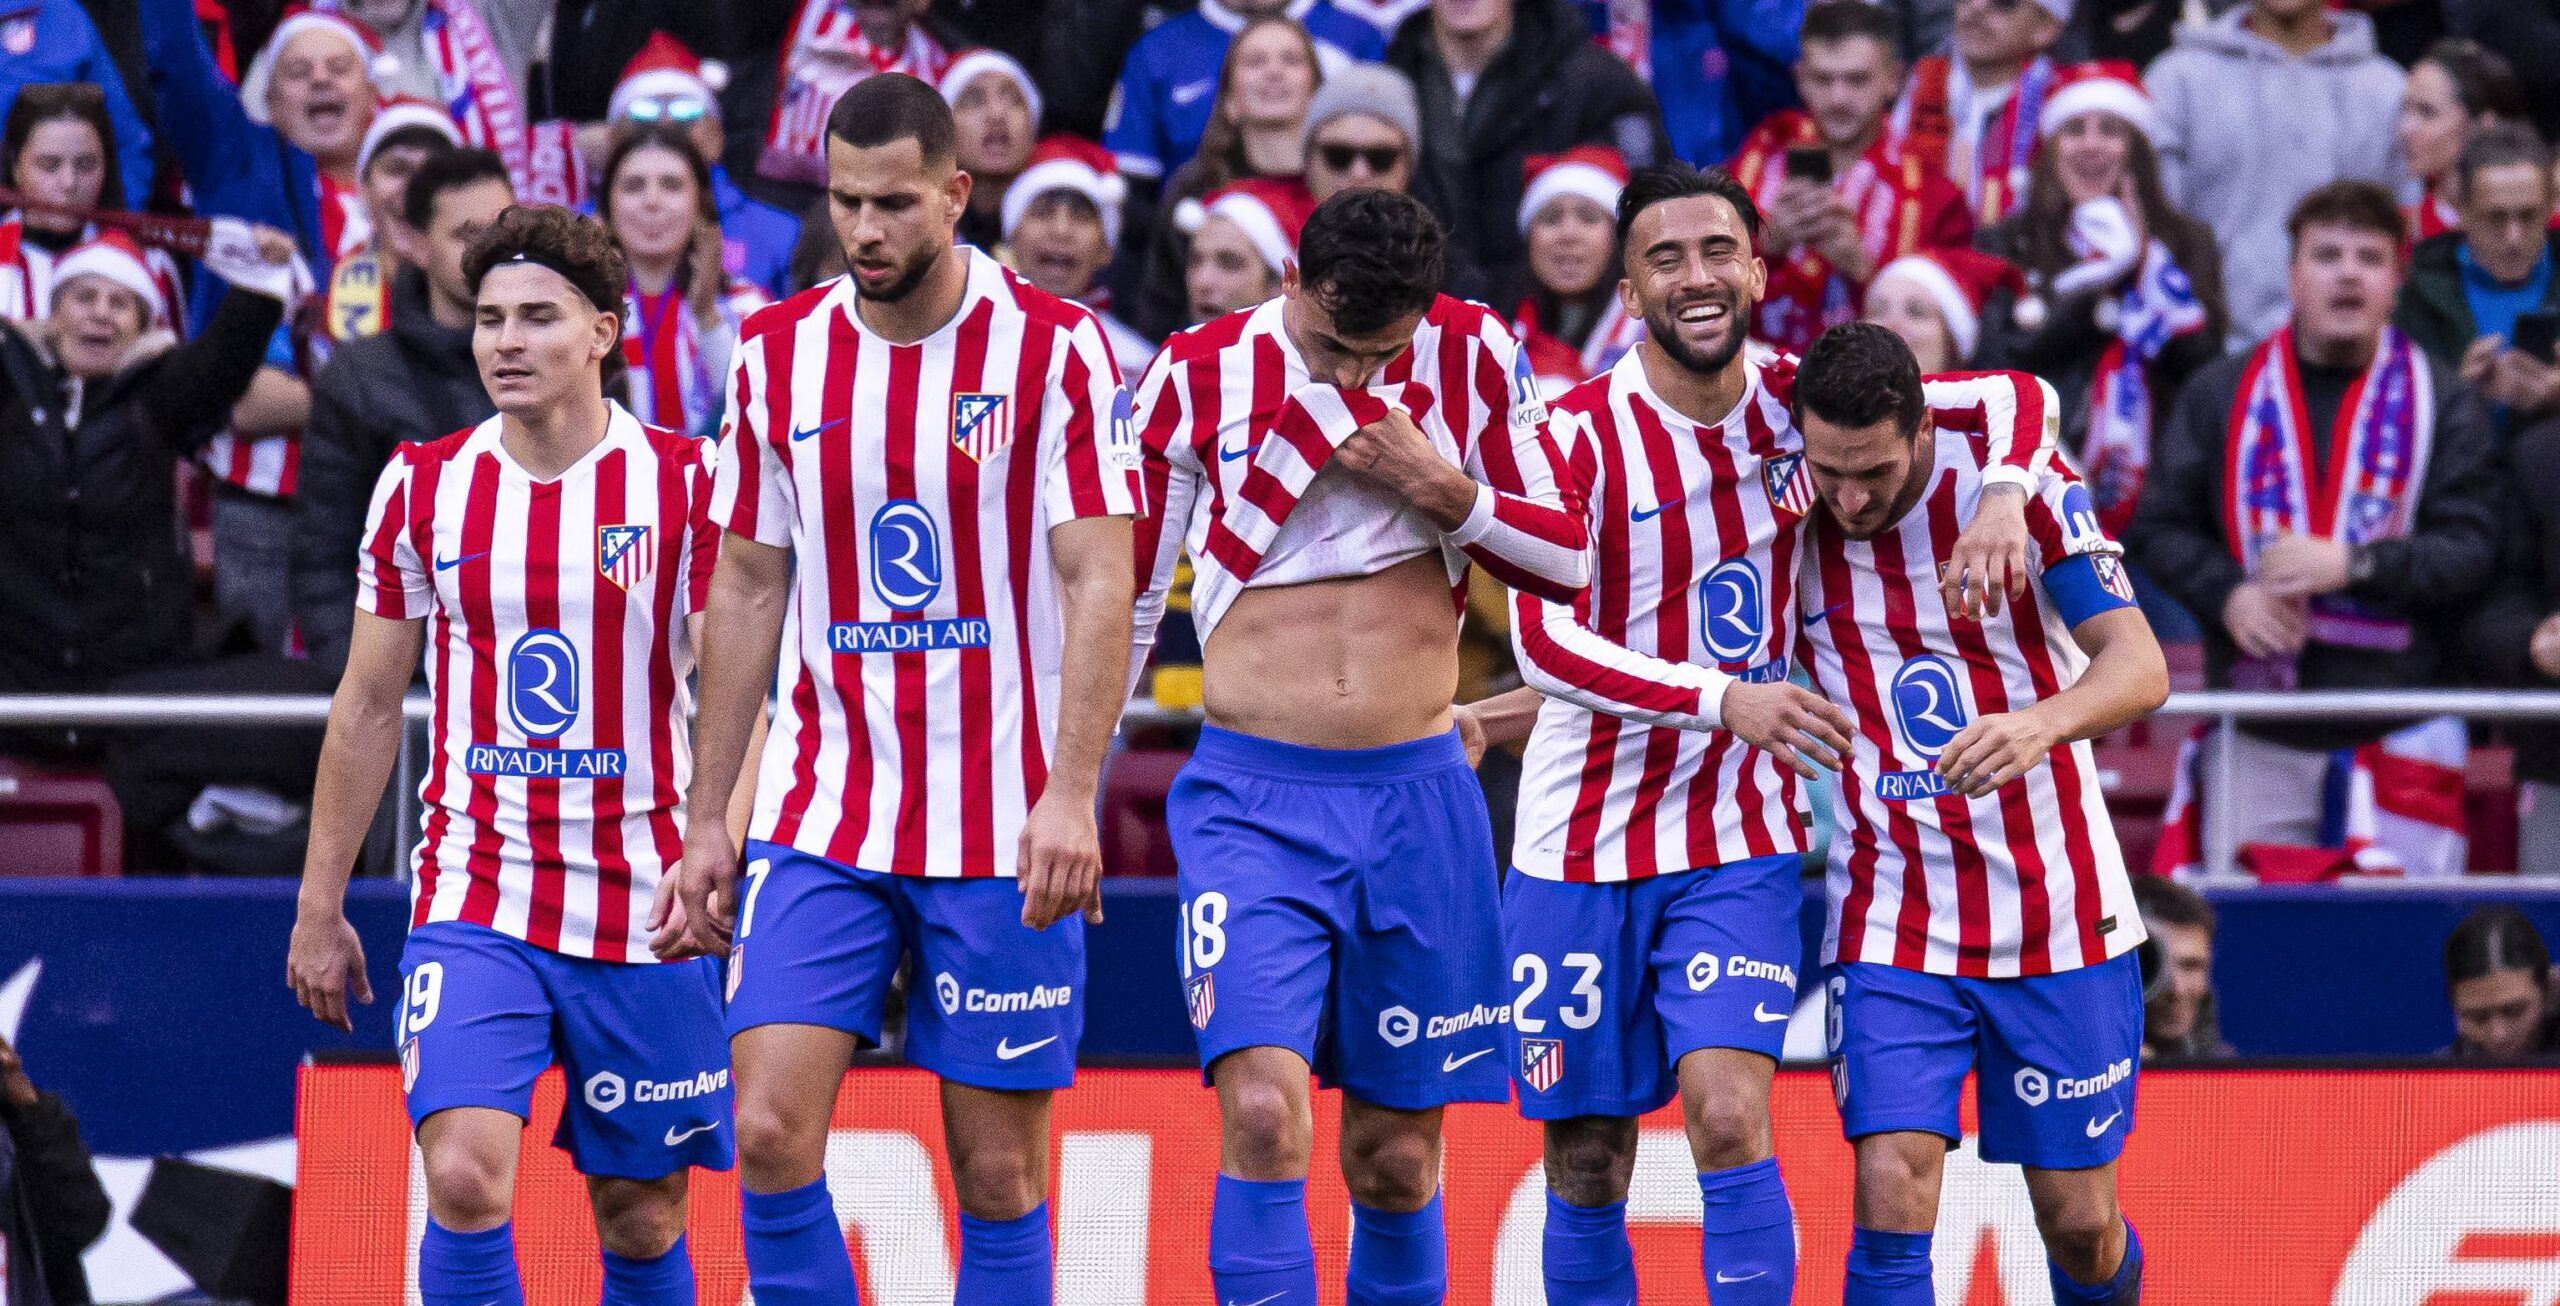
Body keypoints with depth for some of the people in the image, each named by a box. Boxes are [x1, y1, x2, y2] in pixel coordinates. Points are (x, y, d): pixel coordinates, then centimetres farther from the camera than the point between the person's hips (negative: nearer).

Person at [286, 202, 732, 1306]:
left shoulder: (686, 486, -3)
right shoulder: (423, 488, 4)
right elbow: (368, 708, 12)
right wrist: (319, 907, 10)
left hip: (640, 913, -1)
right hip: (473, 903, 1)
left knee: (641, 1218, 6)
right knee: (464, 1175, -18)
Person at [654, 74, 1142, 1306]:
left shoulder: (1054, 348, -5)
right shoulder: (777, 353, 6)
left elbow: (1100, 580, -10)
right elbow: (747, 590, 12)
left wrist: (1071, 791, -21)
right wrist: (707, 821, 10)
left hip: (1002, 828, -3)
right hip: (821, 815, 3)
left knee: (998, 1175, 0)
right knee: (770, 1129, -11)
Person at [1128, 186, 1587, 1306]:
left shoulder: (1471, 357, 1)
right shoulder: (1198, 376, -3)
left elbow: (1565, 559, 5)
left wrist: (1439, 487, -11)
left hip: (1418, 796, 2)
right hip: (1253, 796, -2)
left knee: (1396, 1158, 8)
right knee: (1262, 1114, -20)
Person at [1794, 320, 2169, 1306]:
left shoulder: (2024, 488, -12)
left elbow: (2141, 667, -21)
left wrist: (2040, 723, -42)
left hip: (2056, 916, -1)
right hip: (1888, 921, 1)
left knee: (2078, 1224, 5)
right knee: (1893, 1195, -18)